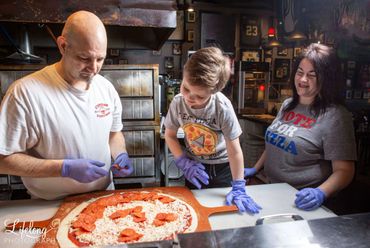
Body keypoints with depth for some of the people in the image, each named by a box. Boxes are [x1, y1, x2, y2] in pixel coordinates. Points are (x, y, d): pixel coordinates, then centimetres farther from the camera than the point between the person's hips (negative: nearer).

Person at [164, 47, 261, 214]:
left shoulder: (223, 107, -29)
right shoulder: (177, 102, -20)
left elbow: (234, 150, -22)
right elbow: (170, 136, -4)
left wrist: (238, 188, -18)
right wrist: (183, 162, -15)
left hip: (222, 166, -2)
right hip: (194, 166, 2)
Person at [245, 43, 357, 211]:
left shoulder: (335, 116, -12)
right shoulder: (288, 104, 7)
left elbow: (343, 170, -13)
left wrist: (320, 193, -28)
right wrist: (255, 169, 13)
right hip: (273, 192, 4)